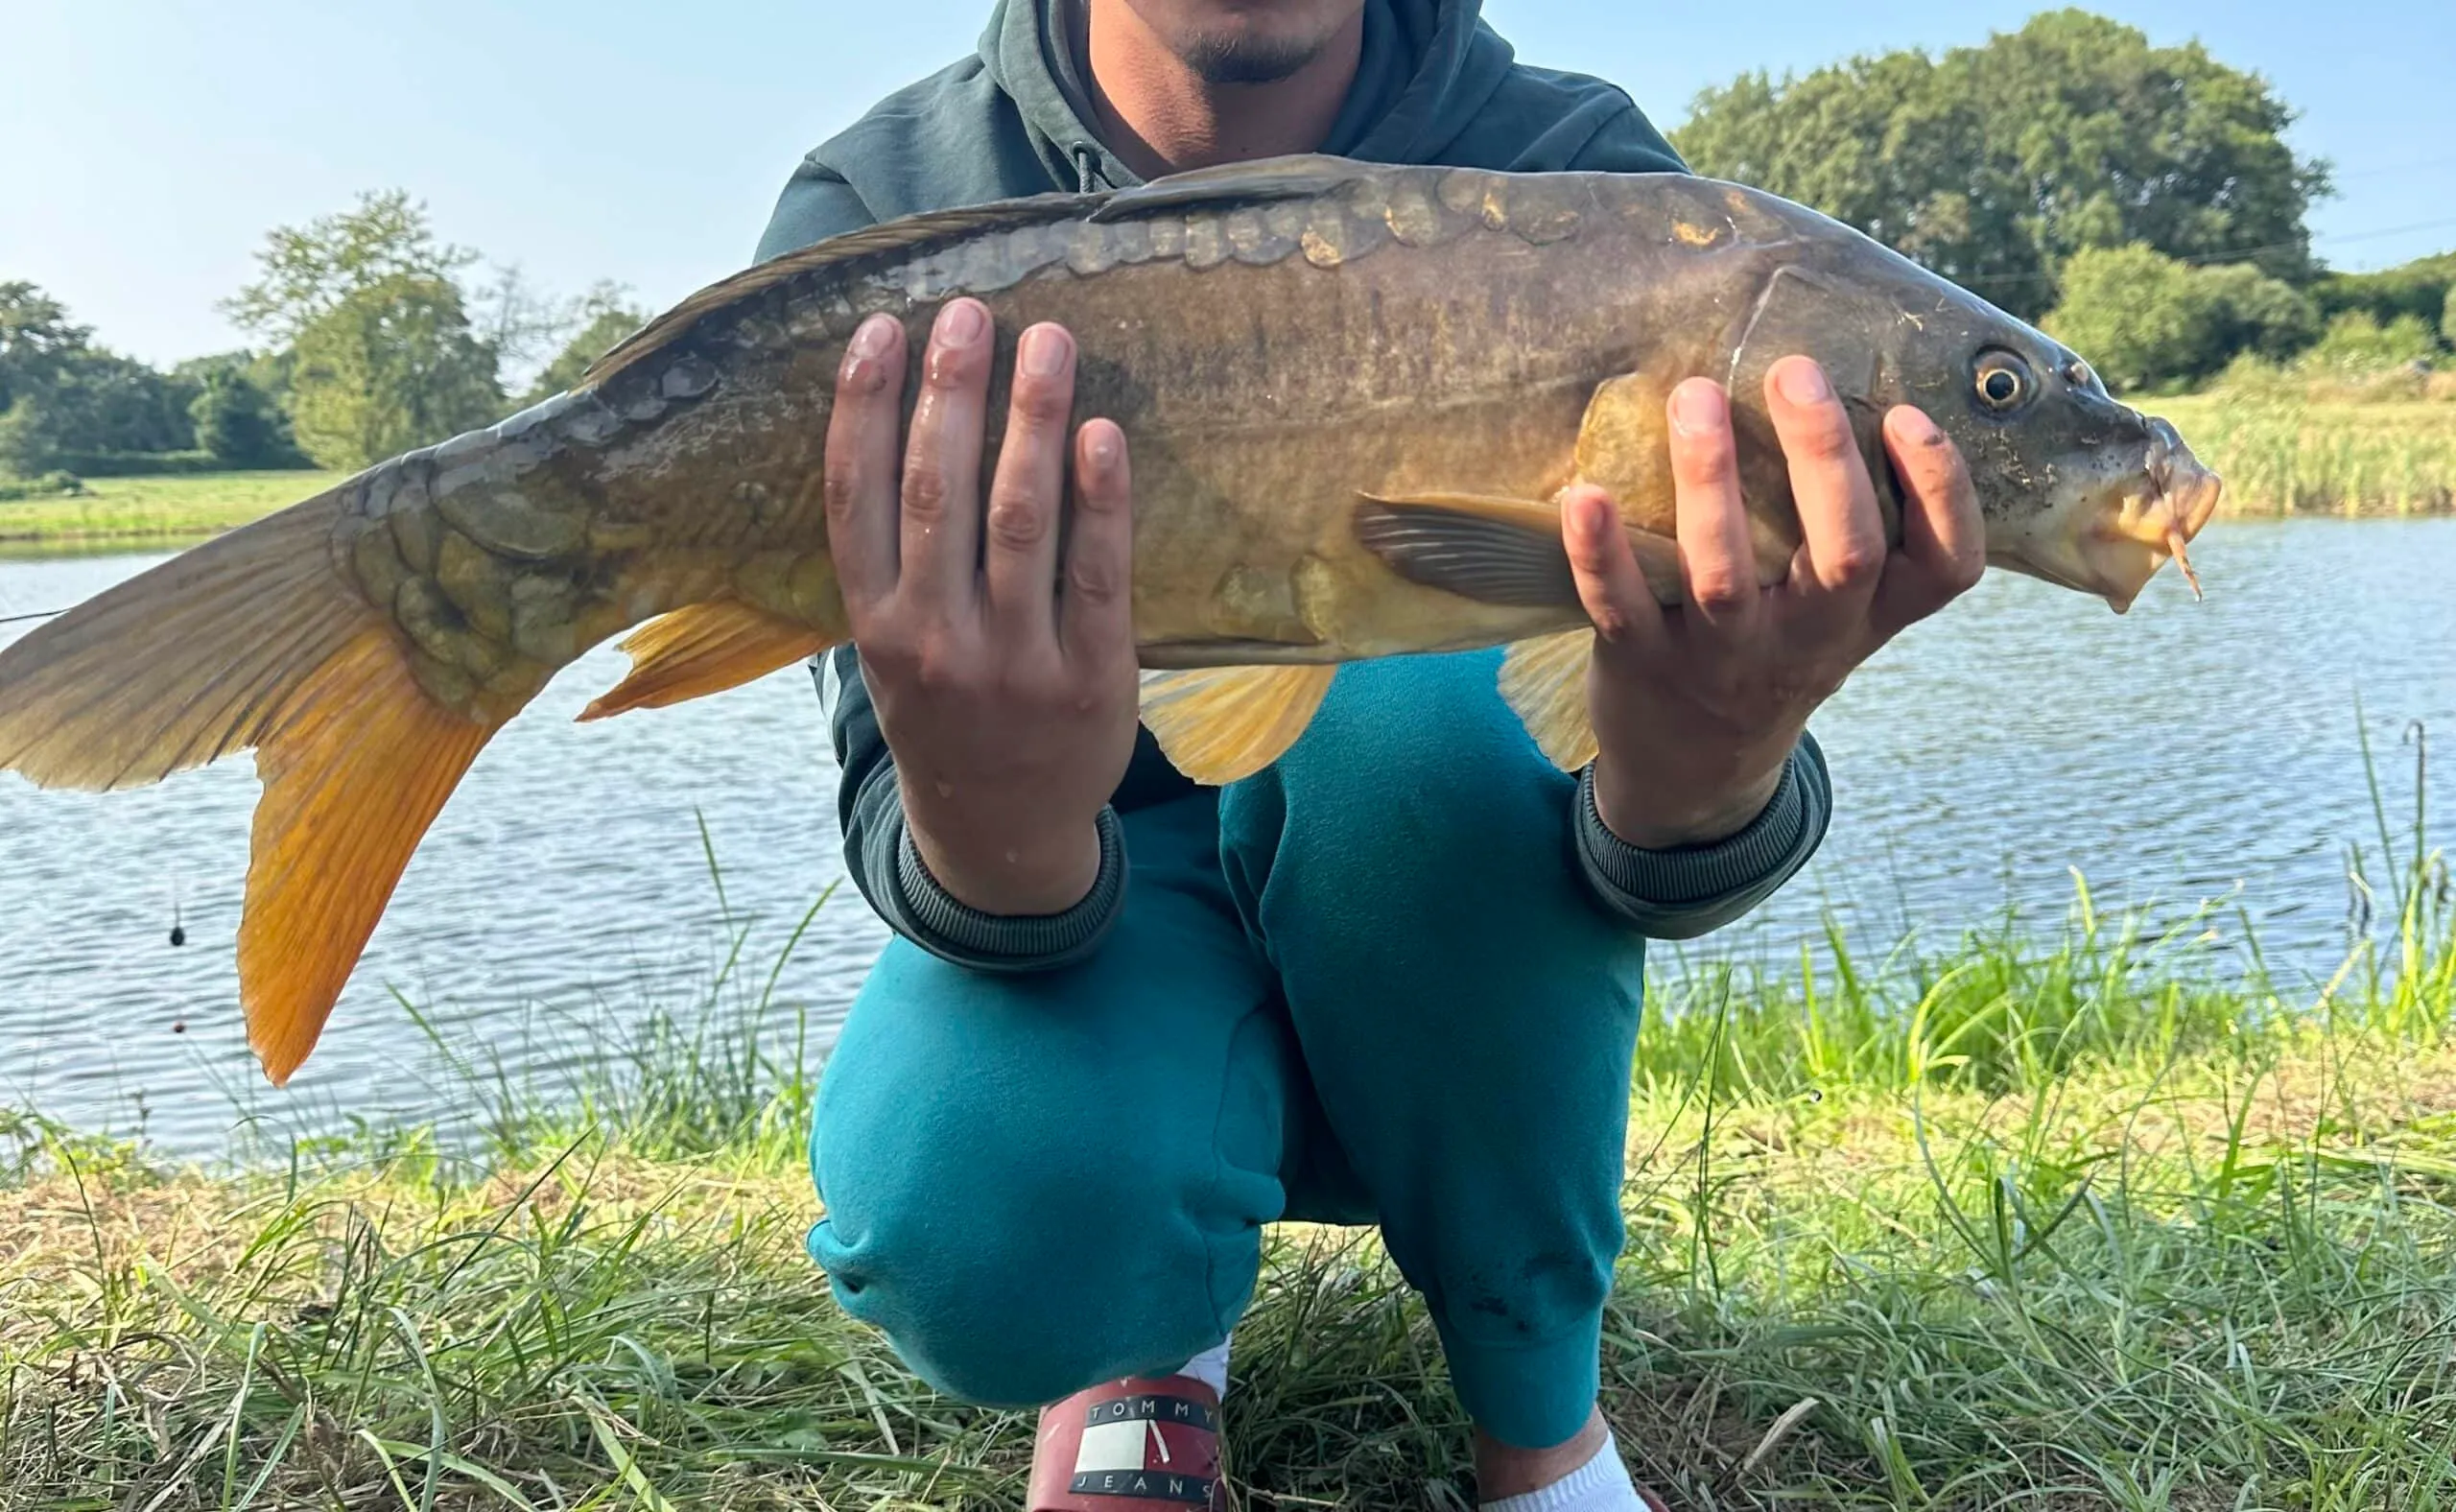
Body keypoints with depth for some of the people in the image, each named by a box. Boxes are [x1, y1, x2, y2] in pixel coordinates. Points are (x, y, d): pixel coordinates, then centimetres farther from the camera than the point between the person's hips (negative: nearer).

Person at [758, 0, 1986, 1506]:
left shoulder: (1575, 177, -12)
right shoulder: (877, 209, -12)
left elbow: (1659, 881, -21)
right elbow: (898, 828, -22)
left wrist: (1701, 774, -46)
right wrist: (997, 830, -47)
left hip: (1458, 996, 2)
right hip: (1090, 936, -1)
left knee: (1411, 682, -31)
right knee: (981, 1216, -34)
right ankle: (1151, 1325, 5)